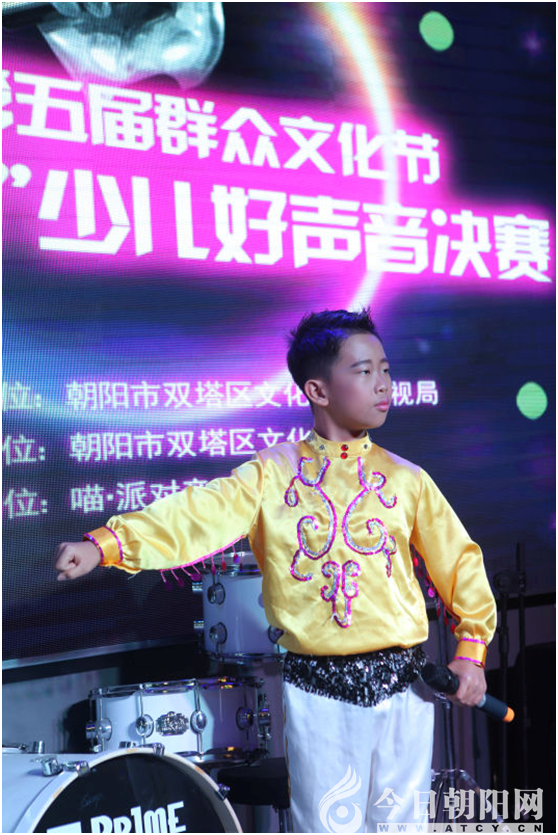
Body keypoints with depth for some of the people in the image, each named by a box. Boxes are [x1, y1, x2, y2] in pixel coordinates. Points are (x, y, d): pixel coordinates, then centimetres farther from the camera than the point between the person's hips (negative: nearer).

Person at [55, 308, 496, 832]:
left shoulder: (406, 479, 5)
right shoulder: (273, 474, -2)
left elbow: (458, 559, 10)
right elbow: (202, 514, -16)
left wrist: (471, 647, 2)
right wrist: (105, 544, -31)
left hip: (404, 687, 2)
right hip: (317, 690, -2)